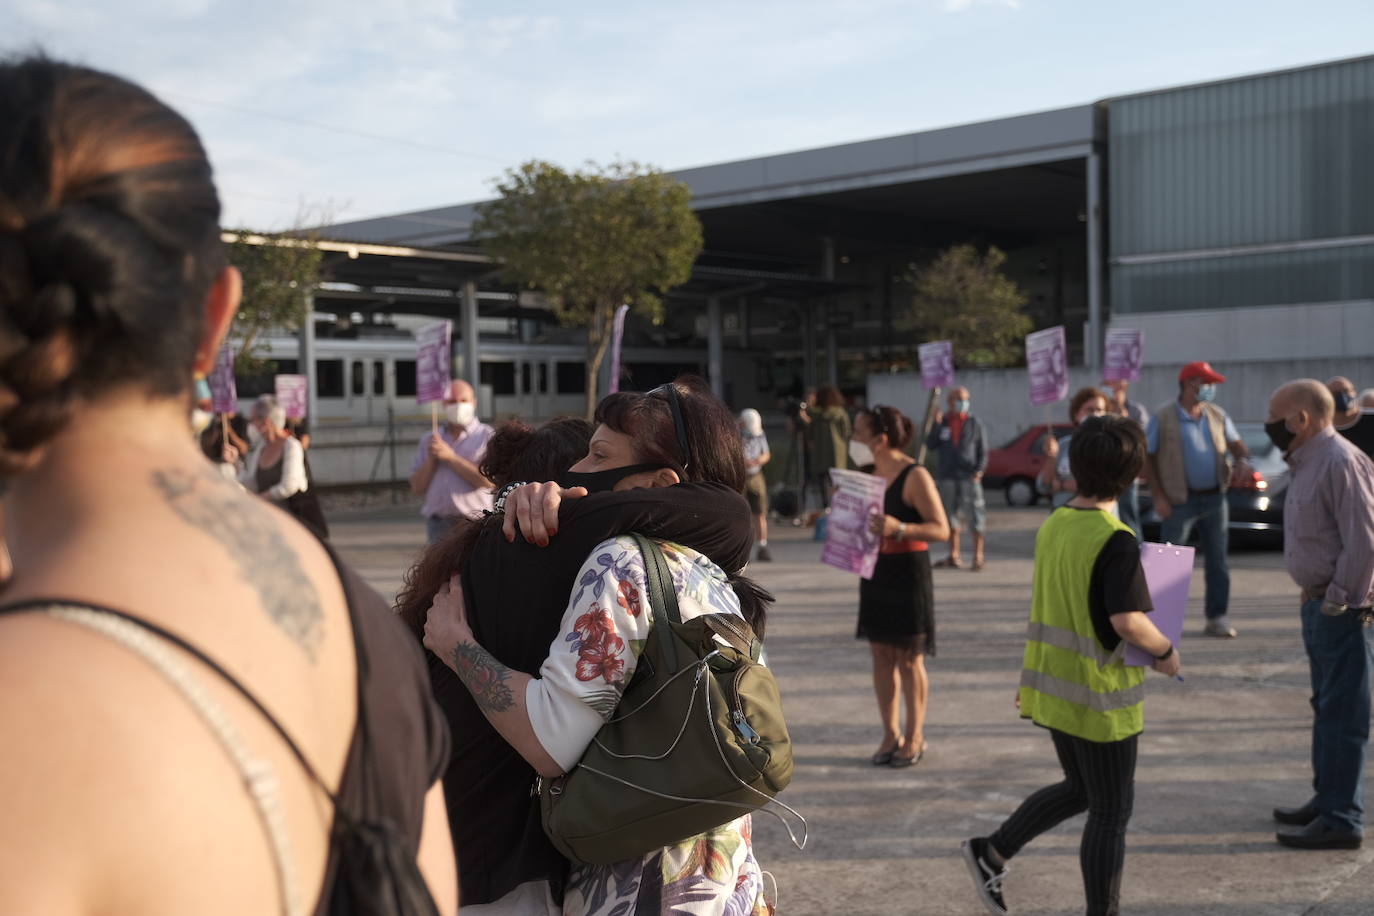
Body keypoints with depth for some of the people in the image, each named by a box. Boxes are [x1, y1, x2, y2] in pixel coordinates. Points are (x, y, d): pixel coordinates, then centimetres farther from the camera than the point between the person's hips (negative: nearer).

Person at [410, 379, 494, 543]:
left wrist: (451, 457, -8)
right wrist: (431, 459, -2)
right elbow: (416, 488, 13)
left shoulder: (487, 436, 4)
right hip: (438, 523, 4)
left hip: (472, 522, -3)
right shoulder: (429, 439, 17)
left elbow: (488, 480, -11)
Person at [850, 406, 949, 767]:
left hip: (908, 574, -7)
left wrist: (899, 528, -33)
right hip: (874, 572, 7)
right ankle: (891, 734, 19)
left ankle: (915, 736, 15)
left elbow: (941, 529, -18)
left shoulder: (915, 477, -15)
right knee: (881, 654, 9)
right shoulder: (871, 474, 8)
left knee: (909, 659, 2)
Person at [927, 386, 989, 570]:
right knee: (950, 517, 9)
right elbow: (930, 445, 0)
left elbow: (983, 451, 4)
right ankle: (954, 555, 19)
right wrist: (936, 425, -9)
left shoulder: (975, 424, 4)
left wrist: (980, 470, -11)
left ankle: (978, 555, 1)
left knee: (975, 517, -6)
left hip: (969, 477, -2)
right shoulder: (942, 422, 9)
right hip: (946, 477, 2)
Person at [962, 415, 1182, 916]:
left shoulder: (1052, 526, 3)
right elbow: (1128, 621, -27)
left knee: (1080, 791, 24)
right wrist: (1165, 652, -9)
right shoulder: (1116, 541, -20)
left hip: (1051, 683, 8)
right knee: (1111, 814, 8)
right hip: (1099, 696, -8)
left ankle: (992, 850, 24)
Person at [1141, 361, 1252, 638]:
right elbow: (1146, 458, -5)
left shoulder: (1217, 415, 8)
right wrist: (1158, 496, -11)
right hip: (1180, 501, -5)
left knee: (1217, 560, 7)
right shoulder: (1163, 418, -6)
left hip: (1215, 498, 5)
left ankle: (1216, 617, 15)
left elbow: (1236, 444, 14)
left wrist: (1242, 461, -11)